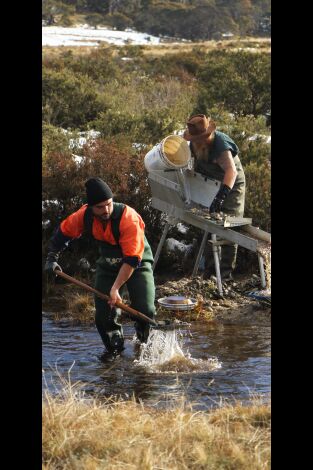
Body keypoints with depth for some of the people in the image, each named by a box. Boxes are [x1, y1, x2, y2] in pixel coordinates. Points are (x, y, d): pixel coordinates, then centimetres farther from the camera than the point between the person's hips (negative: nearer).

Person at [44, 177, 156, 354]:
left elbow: (132, 260, -33)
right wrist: (52, 258, -1)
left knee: (145, 311, -20)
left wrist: (116, 288, -36)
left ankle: (143, 344, 11)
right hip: (108, 265, 4)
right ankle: (115, 350, 21)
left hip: (138, 264, -4)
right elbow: (63, 232, 5)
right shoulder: (84, 216, -17)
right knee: (104, 316, -5)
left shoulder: (129, 218, -33)